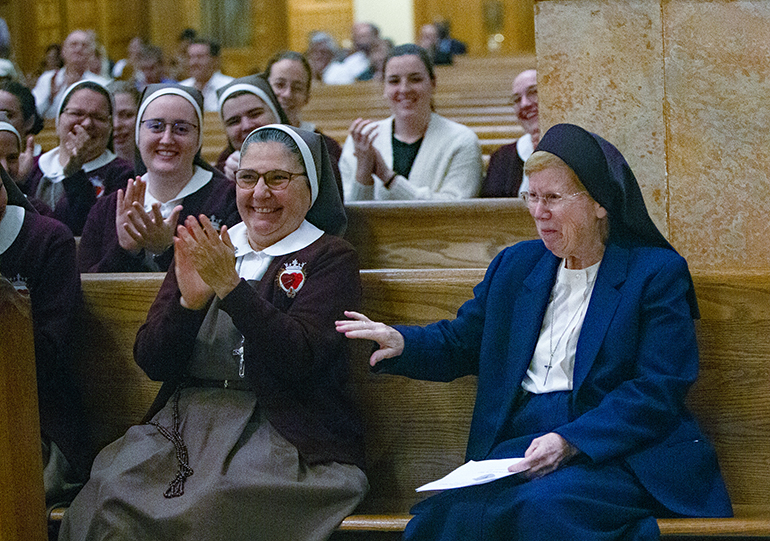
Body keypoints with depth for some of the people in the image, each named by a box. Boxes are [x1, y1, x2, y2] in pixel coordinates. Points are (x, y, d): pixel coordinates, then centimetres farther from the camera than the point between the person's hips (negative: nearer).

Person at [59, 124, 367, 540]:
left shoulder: (329, 258, 5)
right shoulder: (200, 252, 18)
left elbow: (298, 359, -12)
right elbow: (152, 363, 9)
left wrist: (231, 286, -18)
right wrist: (189, 301, -9)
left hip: (284, 437, -4)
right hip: (186, 423, 4)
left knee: (213, 505, -34)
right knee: (110, 491, -25)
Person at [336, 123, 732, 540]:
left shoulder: (658, 272, 2)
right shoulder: (515, 265, 20)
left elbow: (657, 392, -7)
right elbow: (458, 343, 28)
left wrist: (569, 442, -20)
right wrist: (400, 342, 4)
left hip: (617, 452, -4)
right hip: (517, 445, 4)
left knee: (543, 506, -38)